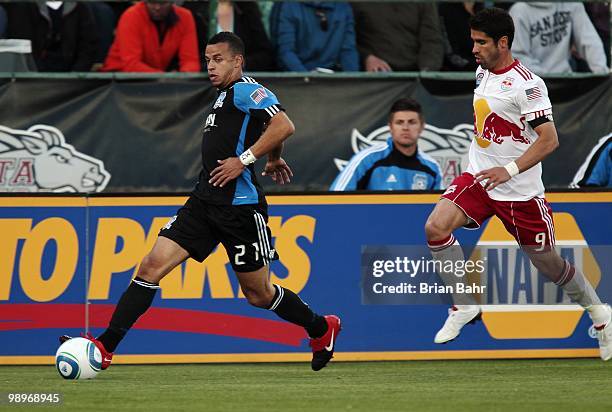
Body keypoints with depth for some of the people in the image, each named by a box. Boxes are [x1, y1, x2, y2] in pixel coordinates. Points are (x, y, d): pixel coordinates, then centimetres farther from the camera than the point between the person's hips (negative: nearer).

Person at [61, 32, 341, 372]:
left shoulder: (246, 90, -10)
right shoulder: (225, 96, 18)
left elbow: (284, 126, -24)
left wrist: (245, 160, -23)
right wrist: (274, 161, 37)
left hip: (239, 206, -8)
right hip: (205, 200, 8)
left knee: (258, 294, 5)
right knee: (152, 266, -6)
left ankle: (321, 329, 31)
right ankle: (105, 347, -11)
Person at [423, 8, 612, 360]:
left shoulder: (527, 84, -19)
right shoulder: (483, 73, 6)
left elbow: (549, 140, -23)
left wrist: (510, 169, -31)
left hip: (520, 192, -7)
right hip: (479, 178, 7)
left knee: (548, 263, 5)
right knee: (436, 226, -17)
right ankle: (466, 306, -5)